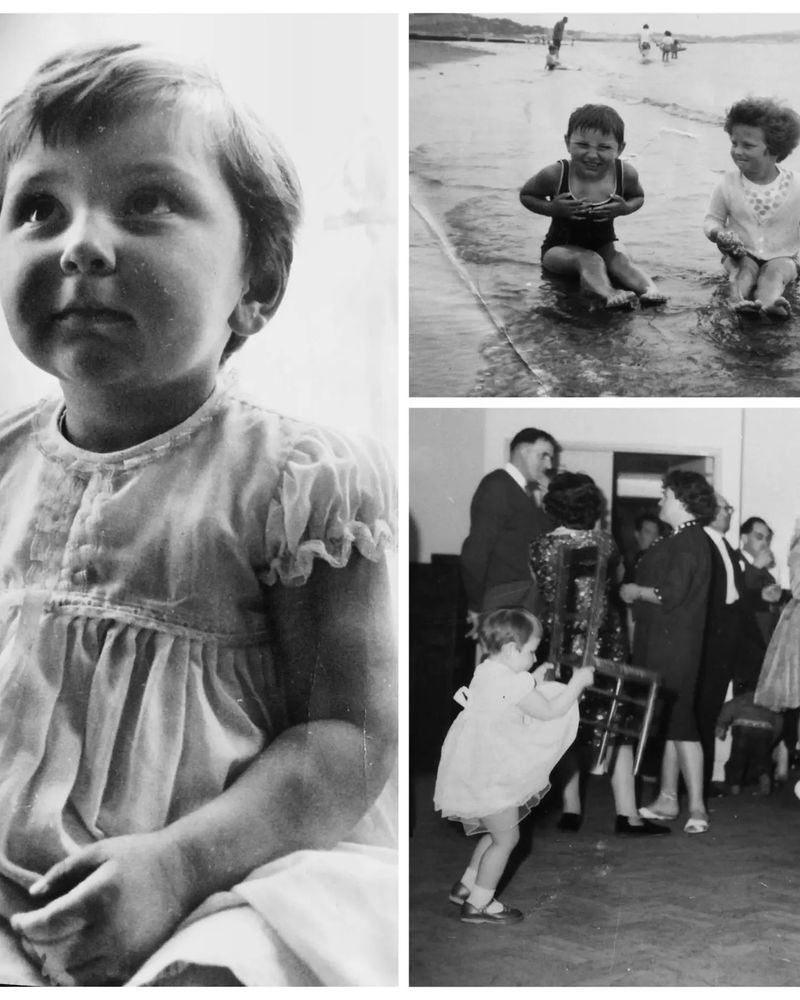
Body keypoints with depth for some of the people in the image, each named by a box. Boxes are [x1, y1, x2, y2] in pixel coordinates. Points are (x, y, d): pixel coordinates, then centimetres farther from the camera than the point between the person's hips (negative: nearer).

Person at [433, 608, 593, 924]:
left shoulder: (486, 671, 9)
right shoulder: (512, 681, -19)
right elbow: (548, 712, -13)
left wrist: (535, 682, 17)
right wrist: (577, 683, -4)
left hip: (475, 766, 10)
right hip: (490, 774, -10)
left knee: (496, 834, 22)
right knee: (506, 838, 1)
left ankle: (466, 886, 29)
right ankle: (478, 904, 6)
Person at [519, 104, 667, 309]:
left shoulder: (626, 174, -15)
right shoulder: (555, 175, -22)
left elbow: (638, 197, 8)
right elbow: (526, 195, -4)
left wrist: (625, 208, -16)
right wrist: (552, 208, -23)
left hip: (604, 244, 4)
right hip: (561, 247, -3)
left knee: (621, 260, -26)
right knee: (589, 260, -32)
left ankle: (650, 290, -45)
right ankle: (608, 294, -57)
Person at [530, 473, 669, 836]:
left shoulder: (539, 547, -7)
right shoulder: (603, 543, -8)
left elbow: (534, 594, 0)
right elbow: (618, 580, 7)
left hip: (558, 646, 1)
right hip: (604, 643, -1)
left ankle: (571, 809, 11)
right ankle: (627, 814, 4)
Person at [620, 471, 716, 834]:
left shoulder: (689, 541, -15)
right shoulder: (682, 540, 15)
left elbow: (672, 594, -22)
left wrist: (636, 591, -10)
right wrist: (636, 592, 5)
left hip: (673, 643, -10)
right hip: (660, 640, 10)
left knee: (678, 720, -8)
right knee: (666, 721, 13)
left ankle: (696, 807, -6)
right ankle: (668, 799, 21)